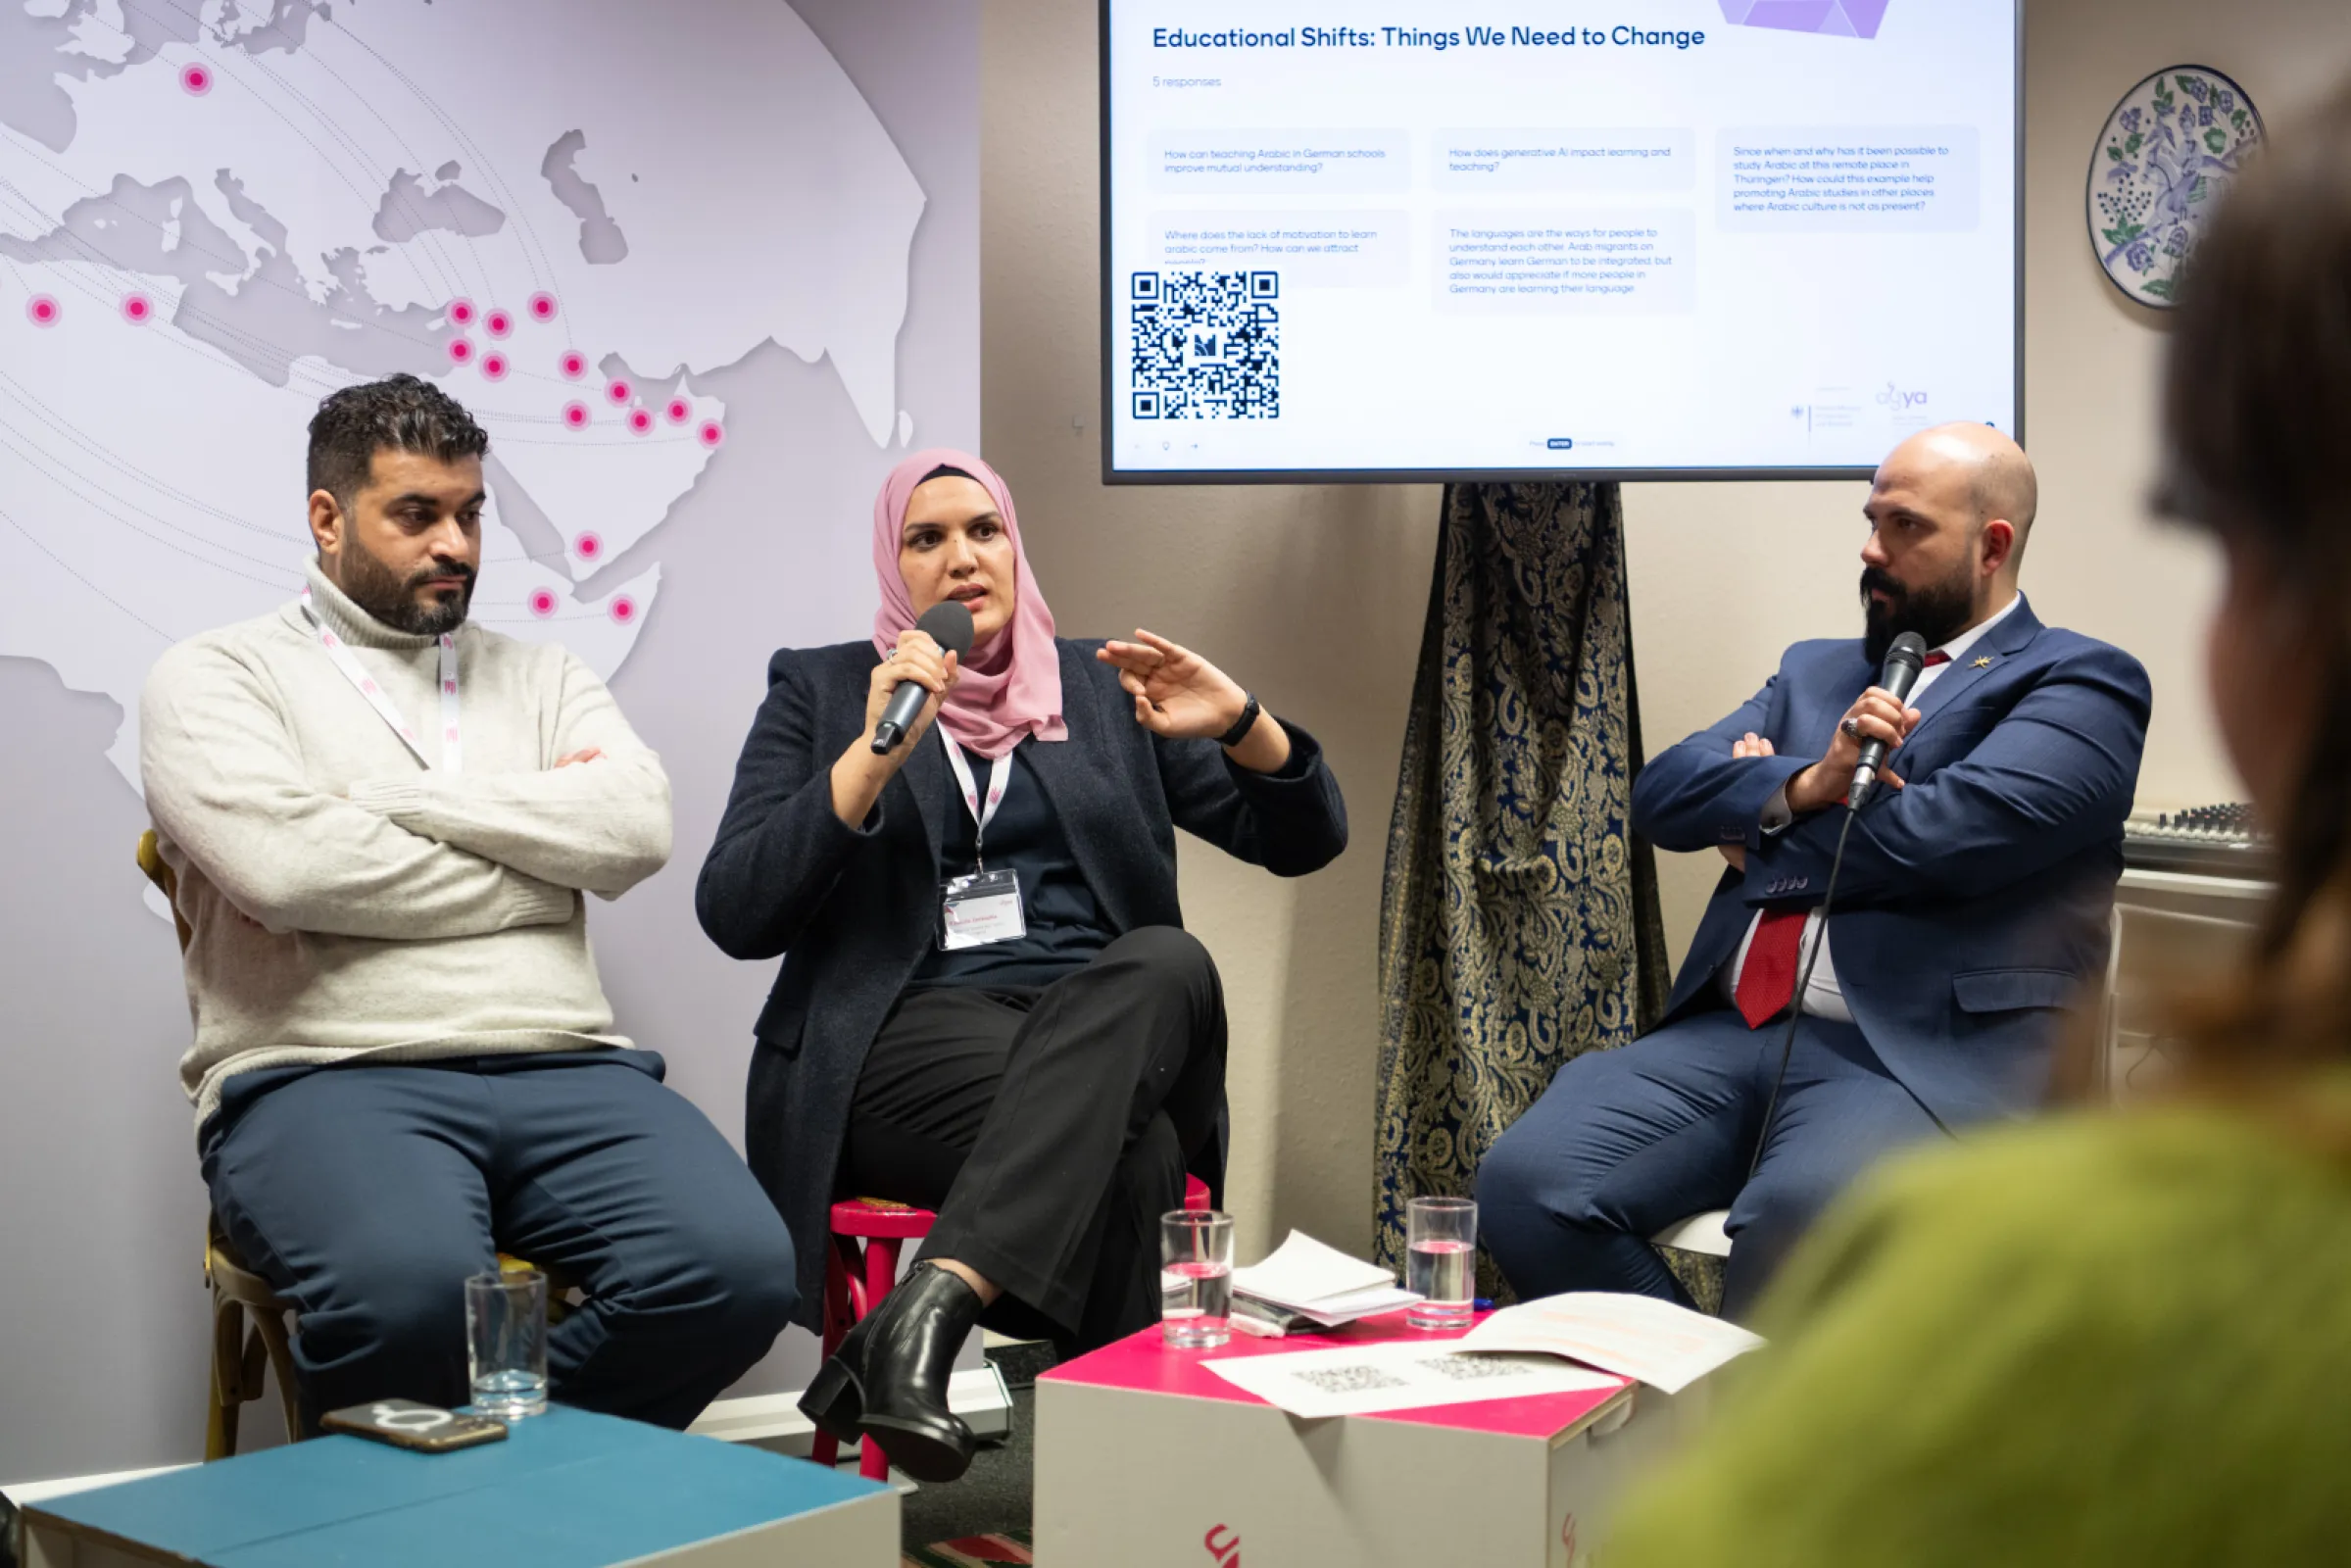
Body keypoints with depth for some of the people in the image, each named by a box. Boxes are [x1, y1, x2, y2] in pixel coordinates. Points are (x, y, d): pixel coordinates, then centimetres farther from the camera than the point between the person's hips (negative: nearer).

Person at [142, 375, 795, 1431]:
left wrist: (394, 800, -1)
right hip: (324, 1076, -4)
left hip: (563, 1069, 4)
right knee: (411, 1290, -37)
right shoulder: (219, 677, 12)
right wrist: (545, 852, 2)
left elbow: (635, 830, 4)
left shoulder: (539, 678, 24)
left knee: (741, 1266, -25)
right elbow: (285, 866, -9)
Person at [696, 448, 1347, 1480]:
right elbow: (734, 915, 0)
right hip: (911, 1033, -3)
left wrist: (1240, 722, -5)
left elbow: (1304, 840, 16)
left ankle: (924, 1315, -44)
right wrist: (874, 753, -10)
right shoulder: (821, 689, 15)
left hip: (1110, 1025, 3)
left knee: (1167, 961, -37)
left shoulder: (1101, 688, 21)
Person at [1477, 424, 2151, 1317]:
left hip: (1916, 1054, -6)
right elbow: (1661, 795, 14)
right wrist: (1804, 784, -6)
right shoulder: (1816, 672, 27)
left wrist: (1759, 832, 4)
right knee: (1525, 1183, -18)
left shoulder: (2079, 682, 7)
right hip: (1728, 1034, 6)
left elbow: (1955, 831, -11)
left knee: (1792, 1221, -37)